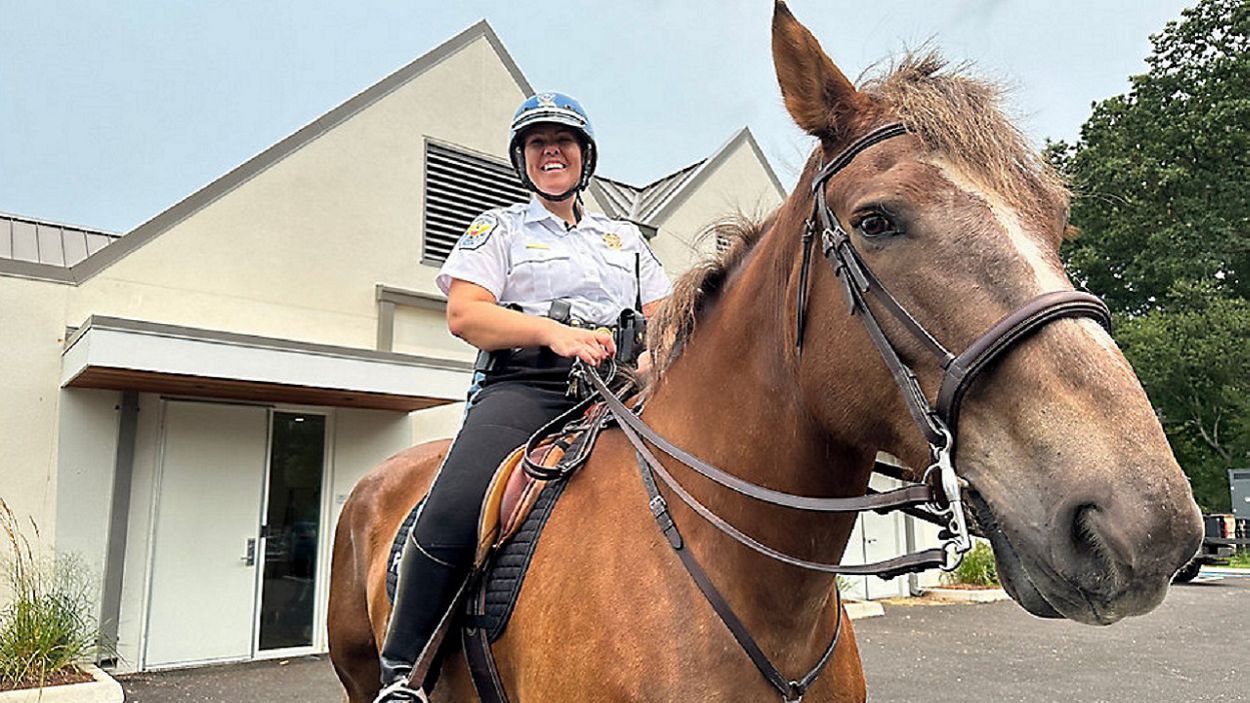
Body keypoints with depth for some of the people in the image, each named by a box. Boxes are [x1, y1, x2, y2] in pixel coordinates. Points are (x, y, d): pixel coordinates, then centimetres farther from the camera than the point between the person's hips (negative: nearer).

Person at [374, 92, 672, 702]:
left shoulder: (626, 237, 28)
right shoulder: (498, 228, 18)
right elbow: (465, 314, 1)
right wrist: (554, 332, -16)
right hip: (523, 386, -3)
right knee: (454, 510, -31)